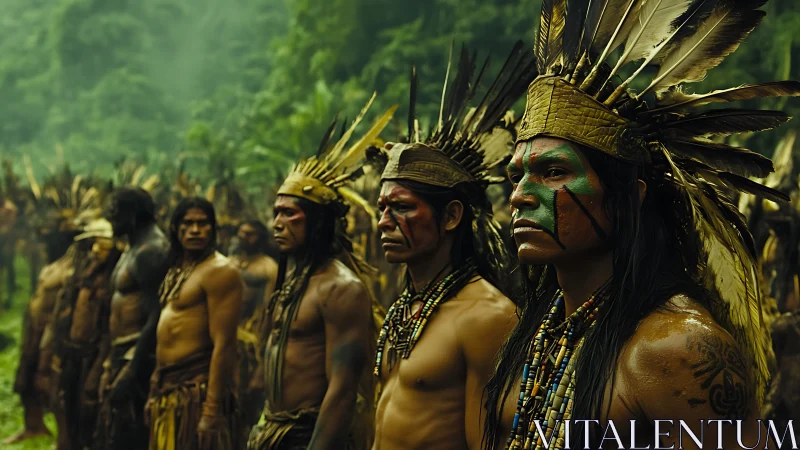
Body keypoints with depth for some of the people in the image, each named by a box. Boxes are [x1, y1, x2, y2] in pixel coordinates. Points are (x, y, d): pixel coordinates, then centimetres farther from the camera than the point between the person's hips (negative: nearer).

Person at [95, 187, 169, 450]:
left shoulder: (150, 252, -15)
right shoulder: (134, 249, 16)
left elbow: (156, 317, -22)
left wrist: (131, 370, -24)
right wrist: (114, 363, 18)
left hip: (138, 356, -10)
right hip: (122, 355, 10)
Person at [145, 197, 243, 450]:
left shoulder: (219, 271, -13)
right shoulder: (177, 269, 15)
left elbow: (224, 345, -19)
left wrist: (212, 408, -24)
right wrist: (156, 391, 16)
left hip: (199, 389, -9)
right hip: (169, 390, 9)